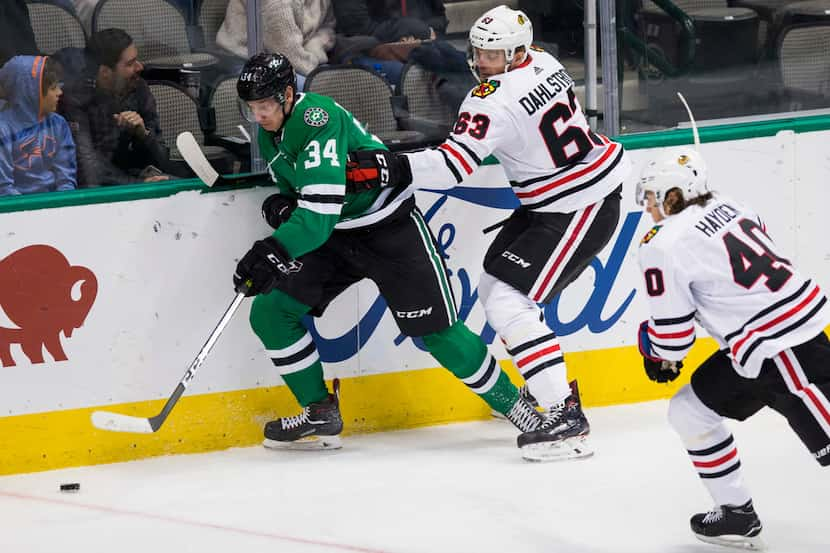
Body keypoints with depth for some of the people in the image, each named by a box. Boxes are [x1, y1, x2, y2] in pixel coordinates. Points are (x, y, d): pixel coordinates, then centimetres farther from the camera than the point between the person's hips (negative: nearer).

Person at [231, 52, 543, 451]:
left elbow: (322, 208, -35)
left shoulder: (319, 119, -26)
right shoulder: (270, 135, 3)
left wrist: (273, 251, -45)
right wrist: (280, 205, -7)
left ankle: (511, 402, 11)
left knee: (435, 331, -8)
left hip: (390, 227, -8)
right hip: (333, 235, 8)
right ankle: (320, 414, 7)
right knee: (270, 311, -5)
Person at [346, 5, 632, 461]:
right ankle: (554, 387, 25)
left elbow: (453, 163, -31)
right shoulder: (543, 62, 4)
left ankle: (566, 419, -18)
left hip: (582, 208, -10)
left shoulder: (494, 99, -23)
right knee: (494, 288, 15)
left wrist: (395, 167, -36)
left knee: (508, 301, -14)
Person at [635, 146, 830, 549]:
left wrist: (661, 355, 17)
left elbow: (672, 330, -7)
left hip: (779, 349, -9)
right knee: (690, 411, 18)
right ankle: (737, 515, 24)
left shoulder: (663, 245, -11)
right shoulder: (728, 208, 11)